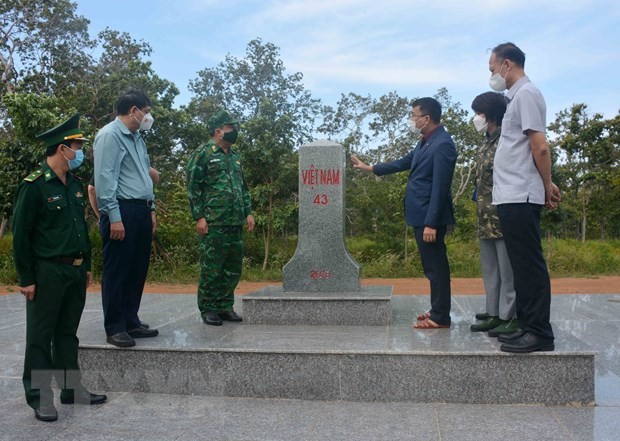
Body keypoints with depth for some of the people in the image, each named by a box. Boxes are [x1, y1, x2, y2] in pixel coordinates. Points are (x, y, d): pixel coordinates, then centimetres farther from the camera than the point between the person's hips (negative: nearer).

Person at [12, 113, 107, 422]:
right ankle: (39, 397, 15)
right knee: (40, 337, 5)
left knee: (67, 333, 16)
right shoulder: (34, 186, -13)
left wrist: (86, 266, 17)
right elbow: (20, 235, -13)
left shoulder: (75, 184, 10)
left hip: (75, 272, 7)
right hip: (47, 273, -7)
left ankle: (71, 388, 26)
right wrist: (26, 279, -13)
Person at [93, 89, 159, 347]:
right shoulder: (110, 135, -8)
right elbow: (105, 178, -15)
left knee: (137, 270, 13)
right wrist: (114, 217, -20)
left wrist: (150, 209, 17)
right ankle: (114, 328, 7)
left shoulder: (136, 138, 19)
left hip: (141, 212, 9)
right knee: (117, 272, -2)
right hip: (122, 211, -9)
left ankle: (131, 322, 23)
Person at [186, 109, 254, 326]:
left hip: (236, 223, 7)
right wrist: (199, 217, -14)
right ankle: (208, 309, 9)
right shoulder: (202, 154, -4)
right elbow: (193, 187, -8)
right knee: (211, 269, -2)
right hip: (213, 224, -7)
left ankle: (225, 307, 20)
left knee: (233, 269, 9)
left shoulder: (235, 156, 18)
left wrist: (248, 212, 14)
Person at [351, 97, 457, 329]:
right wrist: (370, 168, 27)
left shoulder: (442, 144, -17)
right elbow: (404, 162, 25)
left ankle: (440, 317, 7)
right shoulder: (426, 142, 13)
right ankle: (437, 311, 25)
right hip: (422, 215, 10)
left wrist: (431, 223, -23)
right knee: (433, 266, 15)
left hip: (430, 217, -10)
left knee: (436, 266, -2)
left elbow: (440, 188, -21)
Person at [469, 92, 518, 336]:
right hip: (486, 221, 10)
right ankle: (494, 314, 22)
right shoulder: (485, 145, 17)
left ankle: (512, 317, 6)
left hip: (503, 219, -9)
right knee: (490, 270, 13)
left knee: (508, 270, -2)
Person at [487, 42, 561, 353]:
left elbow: (540, 146, -15)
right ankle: (527, 327, 20)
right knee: (522, 266, 12)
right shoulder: (516, 96, 20)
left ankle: (539, 333, 1)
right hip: (510, 197, 10)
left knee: (529, 266, -6)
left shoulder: (526, 94, -8)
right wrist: (545, 185, 12)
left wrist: (546, 186, -7)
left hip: (520, 198, -10)